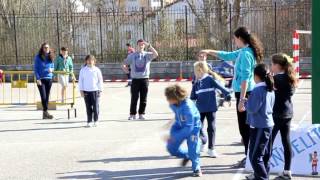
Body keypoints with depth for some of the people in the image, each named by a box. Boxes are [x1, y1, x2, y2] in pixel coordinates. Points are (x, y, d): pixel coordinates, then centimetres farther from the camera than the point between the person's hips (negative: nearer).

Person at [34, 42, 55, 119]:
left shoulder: (50, 57, 8)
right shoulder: (38, 57, -3)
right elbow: (35, 68, -4)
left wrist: (51, 69, -6)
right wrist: (38, 78, -12)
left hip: (49, 79, 4)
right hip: (41, 79, -4)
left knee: (47, 97, 6)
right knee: (43, 96, -11)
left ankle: (44, 113, 13)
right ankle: (45, 112, -7)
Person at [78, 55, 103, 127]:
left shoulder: (97, 70, 4)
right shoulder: (83, 70, 5)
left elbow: (100, 80, 7)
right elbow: (80, 80, 7)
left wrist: (100, 90, 3)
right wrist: (81, 90, 2)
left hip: (95, 91, -1)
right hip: (86, 91, 1)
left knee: (95, 107, -2)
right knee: (88, 107, 4)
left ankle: (95, 121, 11)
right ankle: (89, 121, 10)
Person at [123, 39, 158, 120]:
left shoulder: (147, 55, 5)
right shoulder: (132, 55, 6)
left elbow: (156, 54, -14)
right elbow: (125, 63, 6)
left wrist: (149, 46, -17)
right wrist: (124, 66, -13)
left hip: (144, 79, 1)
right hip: (135, 79, -1)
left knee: (143, 98, 4)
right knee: (134, 98, 0)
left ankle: (141, 114, 13)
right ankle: (132, 114, 7)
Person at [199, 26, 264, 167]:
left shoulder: (245, 54, -16)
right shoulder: (243, 52, 13)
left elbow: (245, 78, -21)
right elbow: (227, 56, 31)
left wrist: (242, 100, -23)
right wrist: (209, 52, 33)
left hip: (244, 93, -10)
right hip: (245, 92, 10)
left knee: (244, 127, -4)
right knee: (246, 127, 14)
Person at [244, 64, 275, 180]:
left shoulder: (257, 89, -18)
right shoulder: (270, 89, 10)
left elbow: (252, 108, -20)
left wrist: (244, 103, 0)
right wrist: (248, 103, 16)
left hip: (259, 126, -10)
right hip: (268, 124, 10)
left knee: (255, 156, -4)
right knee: (265, 153, 19)